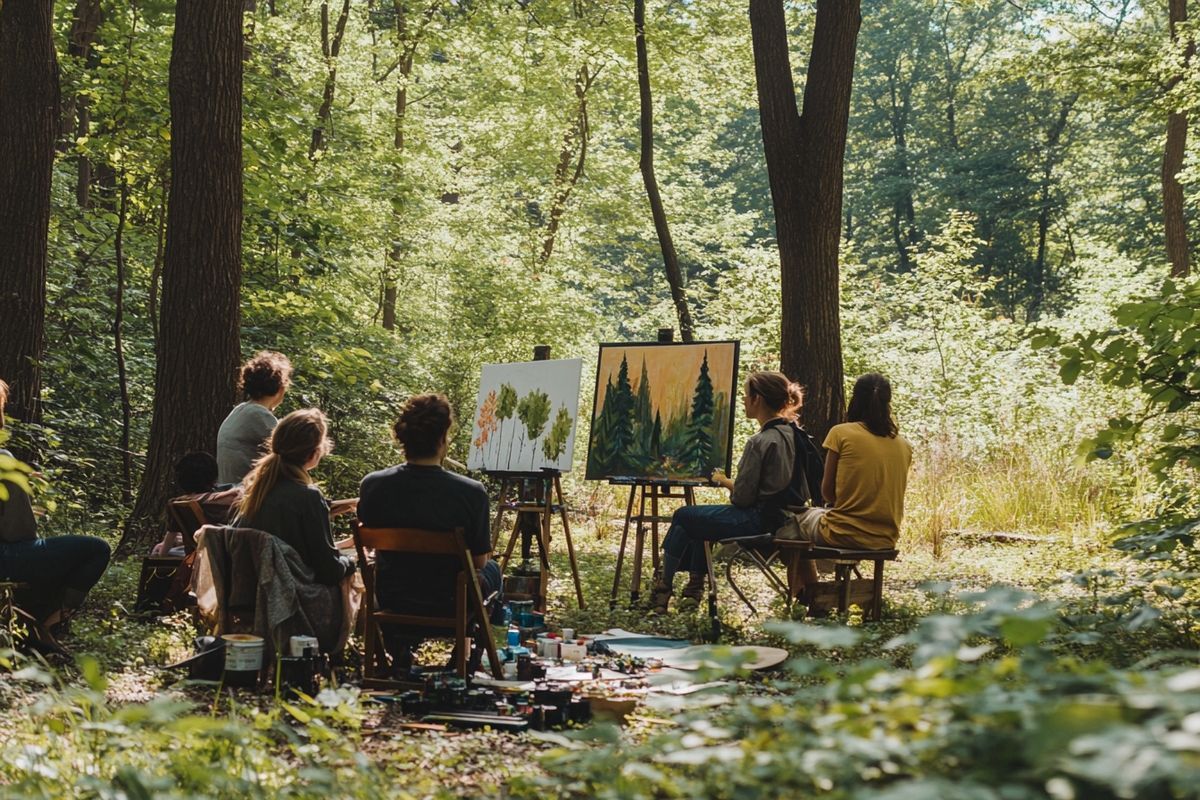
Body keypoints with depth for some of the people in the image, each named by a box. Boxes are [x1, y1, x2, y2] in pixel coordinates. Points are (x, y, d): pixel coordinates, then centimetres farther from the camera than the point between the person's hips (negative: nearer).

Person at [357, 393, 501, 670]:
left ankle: (398, 646, 31)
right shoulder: (471, 492, -24)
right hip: (450, 606, -3)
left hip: (389, 604, 3)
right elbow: (479, 561, -10)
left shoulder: (372, 485, -15)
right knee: (492, 571, 31)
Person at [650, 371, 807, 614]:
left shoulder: (760, 442, -21)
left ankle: (663, 589, 18)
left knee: (683, 516, 9)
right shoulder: (794, 435, 5)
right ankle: (694, 586, 33)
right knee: (700, 516, 28)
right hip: (784, 519, 9)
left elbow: (742, 497, -20)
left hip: (760, 521, -9)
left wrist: (724, 481, 3)